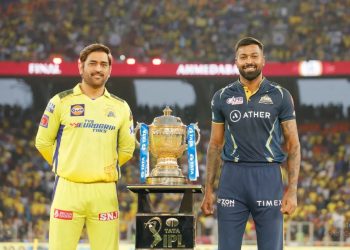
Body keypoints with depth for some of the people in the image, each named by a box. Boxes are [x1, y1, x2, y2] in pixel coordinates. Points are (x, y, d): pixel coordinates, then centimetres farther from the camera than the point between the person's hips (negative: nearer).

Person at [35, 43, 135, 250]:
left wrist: (103, 169, 13)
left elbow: (127, 149, 18)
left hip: (105, 192, 2)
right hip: (68, 188, -2)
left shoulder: (121, 107, 11)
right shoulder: (61, 102, 4)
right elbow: (43, 142, 10)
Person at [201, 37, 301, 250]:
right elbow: (215, 145, 12)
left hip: (268, 177, -1)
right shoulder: (222, 97, 8)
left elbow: (293, 145, 2)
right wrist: (209, 189, 7)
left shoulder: (280, 96, 3)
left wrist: (292, 190, -7)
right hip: (232, 176, 1)